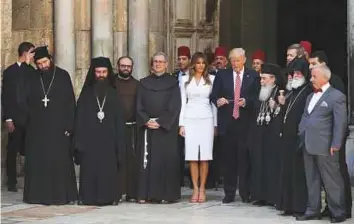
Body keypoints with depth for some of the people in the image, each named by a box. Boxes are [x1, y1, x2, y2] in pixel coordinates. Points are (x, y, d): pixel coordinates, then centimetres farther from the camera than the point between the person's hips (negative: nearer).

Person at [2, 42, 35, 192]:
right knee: (12, 151, 1)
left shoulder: (32, 71, 9)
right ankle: (12, 183, 8)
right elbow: (5, 97, -1)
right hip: (15, 118, -2)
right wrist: (8, 119, -8)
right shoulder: (10, 72, 1)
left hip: (30, 118, 2)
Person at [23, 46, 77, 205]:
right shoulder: (32, 79, 9)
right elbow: (27, 102, 9)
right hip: (36, 128, 3)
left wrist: (69, 126, -8)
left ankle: (61, 194, 4)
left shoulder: (63, 76, 1)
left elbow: (70, 102, -2)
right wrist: (26, 123, 0)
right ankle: (38, 194, 8)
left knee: (60, 161, -2)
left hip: (58, 127, -2)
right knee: (36, 161, 2)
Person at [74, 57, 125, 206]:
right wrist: (79, 141, -7)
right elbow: (80, 118, 3)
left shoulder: (113, 93, 10)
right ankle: (89, 197, 2)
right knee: (90, 169, -3)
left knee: (108, 169, -2)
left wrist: (119, 142, -3)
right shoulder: (86, 93, 7)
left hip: (108, 138, 1)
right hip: (90, 138, -1)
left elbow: (119, 119, 6)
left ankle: (108, 197, 3)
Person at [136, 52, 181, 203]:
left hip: (166, 128, -2)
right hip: (146, 127, 2)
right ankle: (145, 194, 2)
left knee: (166, 159, -3)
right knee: (146, 160, 0)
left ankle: (166, 194, 0)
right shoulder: (144, 83, 12)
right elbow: (139, 106, 7)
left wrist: (160, 122, -12)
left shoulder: (172, 83, 4)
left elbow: (174, 106, -4)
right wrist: (146, 121, -9)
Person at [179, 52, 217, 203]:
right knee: (192, 156, -3)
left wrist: (215, 124, 2)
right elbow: (182, 102, 10)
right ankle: (195, 189, 2)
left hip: (206, 118, -1)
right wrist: (181, 124, 3)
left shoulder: (211, 79, 7)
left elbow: (214, 102, 7)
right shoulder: (185, 80, 10)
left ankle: (202, 189, 1)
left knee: (205, 156, -4)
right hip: (190, 118, 1)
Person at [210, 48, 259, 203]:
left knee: (245, 158, 0)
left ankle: (245, 193, 8)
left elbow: (256, 97, 1)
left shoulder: (253, 76, 5)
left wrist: (246, 101, -17)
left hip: (245, 122, -1)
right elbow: (213, 95, 6)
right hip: (227, 122, 1)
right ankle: (229, 193, 10)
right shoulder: (222, 75, 9)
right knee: (228, 159, 4)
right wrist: (218, 100, -15)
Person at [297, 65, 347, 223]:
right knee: (312, 180, 12)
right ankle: (313, 210, 20)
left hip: (324, 146, -8)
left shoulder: (336, 96, -7)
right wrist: (301, 136, 13)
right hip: (308, 145, 8)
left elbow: (340, 123, -11)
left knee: (331, 180, -2)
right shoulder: (311, 96, 19)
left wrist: (335, 145, -15)